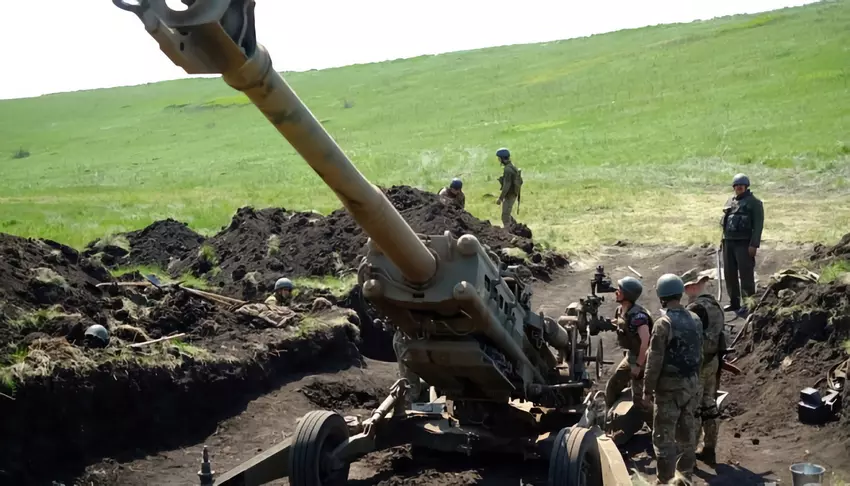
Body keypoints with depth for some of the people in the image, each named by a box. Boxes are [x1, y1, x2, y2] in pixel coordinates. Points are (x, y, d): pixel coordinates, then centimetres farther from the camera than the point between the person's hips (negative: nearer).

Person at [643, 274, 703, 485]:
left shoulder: (664, 323, -18)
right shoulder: (695, 320, 4)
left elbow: (654, 360, -16)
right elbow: (699, 354, 12)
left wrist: (648, 389, -9)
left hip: (669, 386, -7)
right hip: (692, 383, 7)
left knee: (664, 436, 1)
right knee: (686, 433, 16)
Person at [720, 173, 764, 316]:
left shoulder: (754, 202, -4)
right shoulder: (730, 201, 17)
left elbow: (758, 225, -10)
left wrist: (754, 244, -18)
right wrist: (723, 240, 16)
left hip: (744, 243, -7)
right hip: (729, 242, 7)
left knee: (746, 274, -5)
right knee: (729, 274, 11)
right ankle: (734, 302, 20)